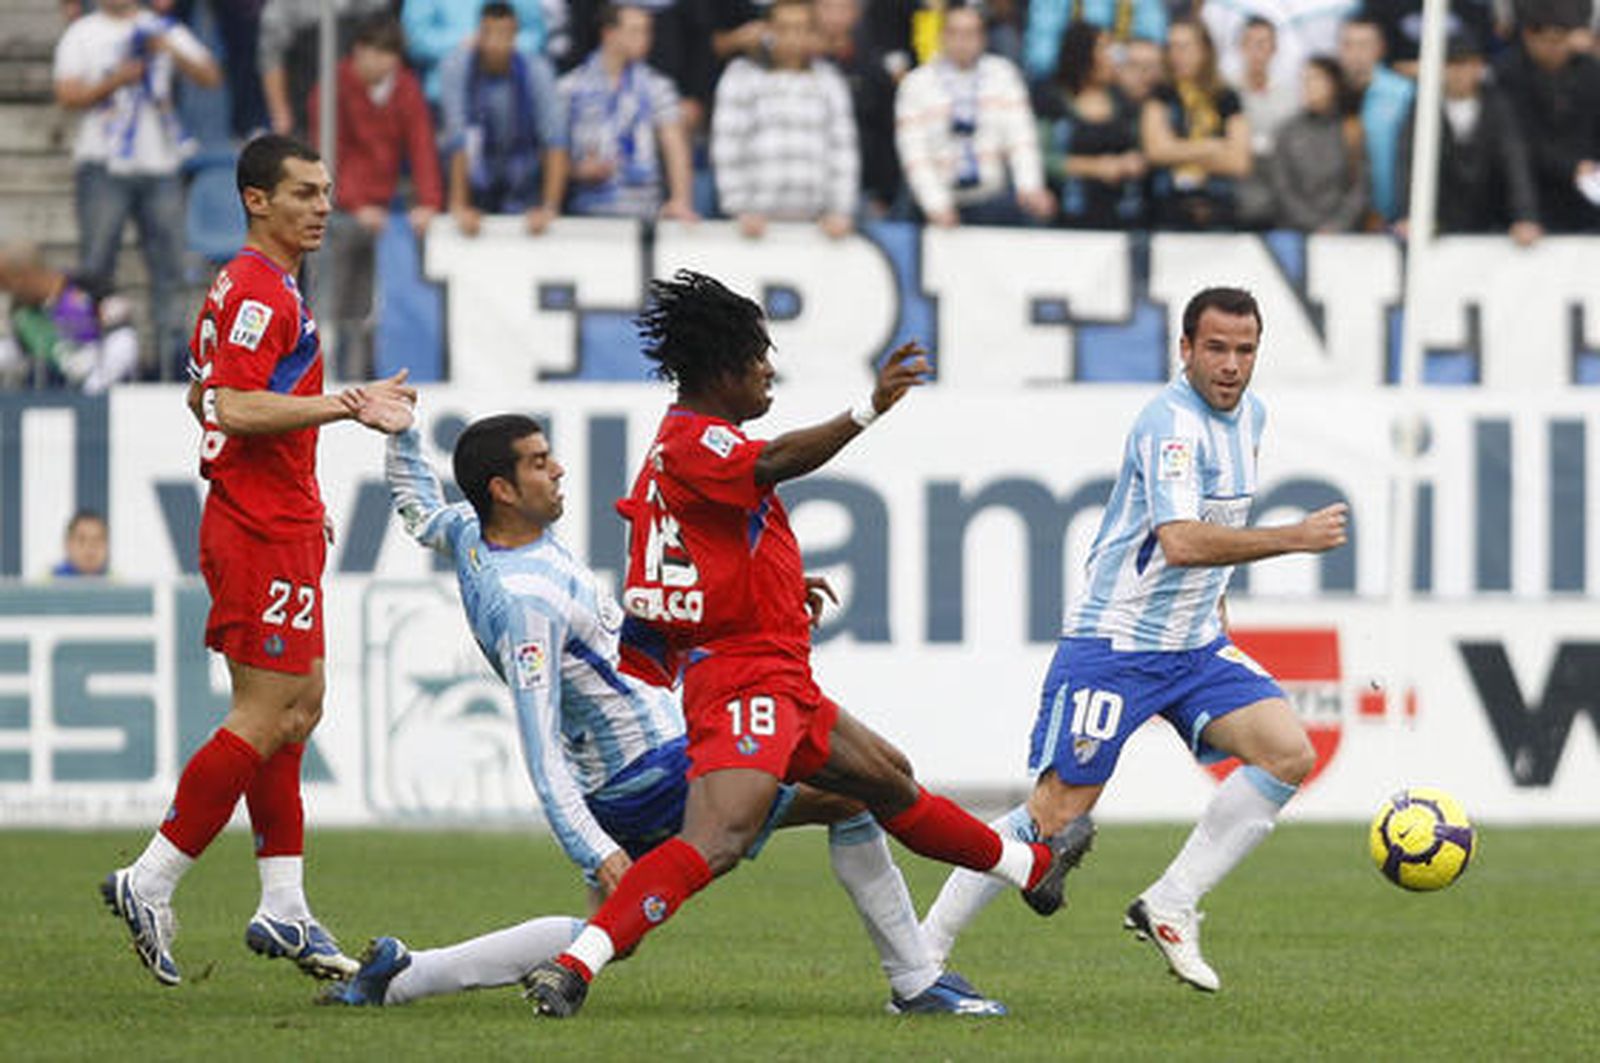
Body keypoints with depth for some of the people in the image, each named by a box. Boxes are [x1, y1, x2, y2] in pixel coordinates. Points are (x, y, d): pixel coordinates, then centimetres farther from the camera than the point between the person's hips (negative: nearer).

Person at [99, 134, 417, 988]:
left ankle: (284, 909, 11)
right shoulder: (260, 293, -15)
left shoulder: (245, 288, 17)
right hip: (264, 536, -11)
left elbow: (204, 397, 26)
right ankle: (149, 884, -6)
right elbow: (235, 407, -25)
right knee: (264, 719, -9)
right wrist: (345, 407, -31)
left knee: (296, 709, 11)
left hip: (279, 525, 11)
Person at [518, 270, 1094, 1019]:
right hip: (746, 682, -11)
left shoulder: (683, 444, 16)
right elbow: (774, 463, -35)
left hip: (782, 688, 11)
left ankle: (1031, 869, 47)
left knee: (888, 779, 28)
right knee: (716, 842, -27)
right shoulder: (693, 443, -16)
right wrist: (867, 412, -47)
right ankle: (572, 969, -34)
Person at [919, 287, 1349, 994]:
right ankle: (924, 950, 3)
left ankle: (1169, 907, -2)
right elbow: (1180, 542, -33)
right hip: (1113, 645, -8)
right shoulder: (1171, 424, -20)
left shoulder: (1248, 414, 9)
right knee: (1057, 814, -9)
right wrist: (1296, 538, -32)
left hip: (1195, 645, 8)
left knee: (1290, 754, -9)